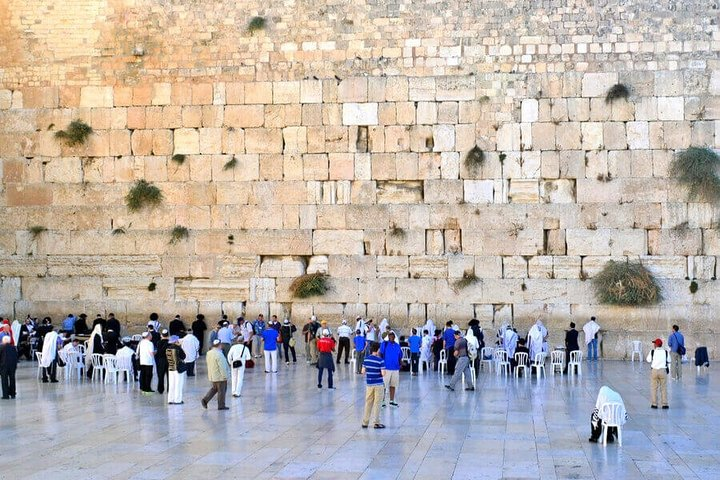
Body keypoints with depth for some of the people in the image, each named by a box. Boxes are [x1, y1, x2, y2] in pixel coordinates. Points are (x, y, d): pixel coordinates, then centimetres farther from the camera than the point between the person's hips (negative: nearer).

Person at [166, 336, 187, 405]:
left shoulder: (167, 349, 3)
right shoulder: (178, 348, -16)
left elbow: (166, 359, 8)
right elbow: (183, 356, -7)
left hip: (170, 369, 6)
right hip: (178, 368, -6)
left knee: (171, 385, 12)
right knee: (178, 385, 1)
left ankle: (170, 400, 15)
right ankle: (177, 400, 2)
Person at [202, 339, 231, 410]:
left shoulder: (209, 353, 5)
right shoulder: (219, 354, -23)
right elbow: (222, 367, -24)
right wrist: (225, 376, -17)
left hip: (212, 375, 8)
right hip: (220, 376, -8)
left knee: (214, 388, 21)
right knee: (221, 391, 3)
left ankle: (205, 400, 11)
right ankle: (221, 406, 11)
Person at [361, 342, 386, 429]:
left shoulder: (366, 359, 0)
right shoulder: (380, 360, -14)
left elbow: (363, 371, 3)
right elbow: (383, 373, -17)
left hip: (369, 383, 4)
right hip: (378, 384, -4)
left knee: (368, 403, 12)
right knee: (377, 404, 4)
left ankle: (365, 422, 14)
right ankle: (376, 423, 7)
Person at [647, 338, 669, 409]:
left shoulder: (652, 351, -7)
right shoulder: (665, 352, -2)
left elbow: (648, 360, 4)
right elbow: (668, 362, 6)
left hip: (654, 371, -1)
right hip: (663, 371, 1)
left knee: (654, 388, 7)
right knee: (663, 388, 7)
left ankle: (654, 404, 7)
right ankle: (664, 404, 7)